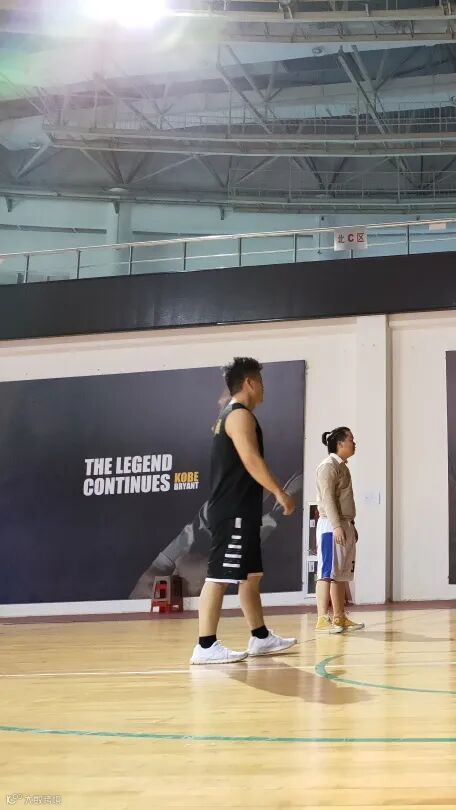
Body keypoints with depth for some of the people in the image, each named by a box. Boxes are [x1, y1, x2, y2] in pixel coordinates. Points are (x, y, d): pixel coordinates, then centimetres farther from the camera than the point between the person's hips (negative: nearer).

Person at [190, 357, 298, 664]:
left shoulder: (231, 415, 20)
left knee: (250, 575, 16)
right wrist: (280, 492, -19)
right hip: (233, 512, -11)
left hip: (240, 511, 11)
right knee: (220, 576, -11)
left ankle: (261, 637, 25)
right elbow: (251, 460, -22)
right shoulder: (240, 415, -12)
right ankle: (206, 646, -11)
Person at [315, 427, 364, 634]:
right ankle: (322, 619, -14)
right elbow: (328, 498, -18)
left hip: (345, 525, 10)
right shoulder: (328, 466, -10)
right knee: (327, 572, -12)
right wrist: (336, 526, -24)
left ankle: (339, 617, 17)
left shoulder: (342, 466, 18)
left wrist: (351, 526, 20)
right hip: (332, 526, -10)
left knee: (342, 574, 11)